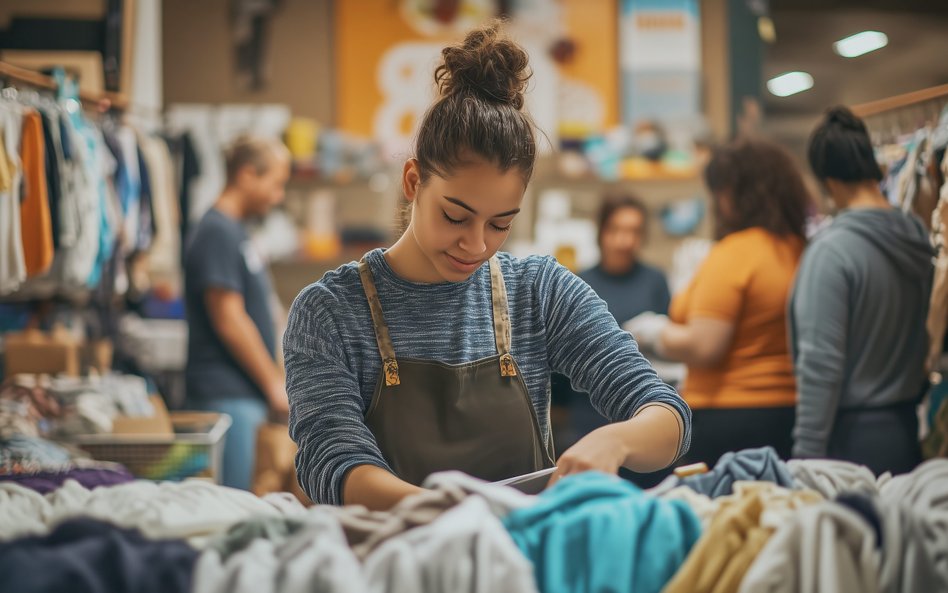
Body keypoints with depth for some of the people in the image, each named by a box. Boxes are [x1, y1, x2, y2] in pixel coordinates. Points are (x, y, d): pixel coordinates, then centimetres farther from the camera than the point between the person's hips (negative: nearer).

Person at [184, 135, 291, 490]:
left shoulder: (236, 232, 18)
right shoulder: (218, 233, -13)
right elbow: (229, 321, -18)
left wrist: (274, 381, 20)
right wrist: (274, 384, -13)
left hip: (246, 394, 10)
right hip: (227, 394, -10)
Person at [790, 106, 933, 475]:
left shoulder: (832, 251, -16)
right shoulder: (920, 238, 5)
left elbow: (821, 364, -18)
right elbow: (928, 346, 12)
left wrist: (806, 458, -14)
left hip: (852, 436, -7)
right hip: (908, 433, 7)